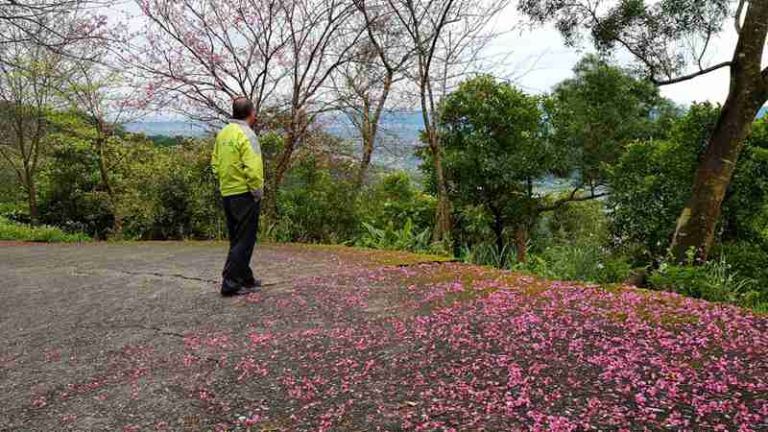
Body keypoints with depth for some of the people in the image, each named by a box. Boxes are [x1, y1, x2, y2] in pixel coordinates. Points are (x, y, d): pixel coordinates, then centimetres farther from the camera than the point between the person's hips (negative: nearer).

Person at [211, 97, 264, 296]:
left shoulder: (223, 133, 10)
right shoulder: (246, 134, -15)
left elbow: (215, 163, 13)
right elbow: (253, 168, -22)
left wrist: (224, 181, 17)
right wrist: (258, 192, -12)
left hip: (227, 193, 8)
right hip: (244, 194, -8)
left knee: (237, 239, 17)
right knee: (244, 240, 0)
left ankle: (245, 278, 27)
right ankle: (231, 283, 1)